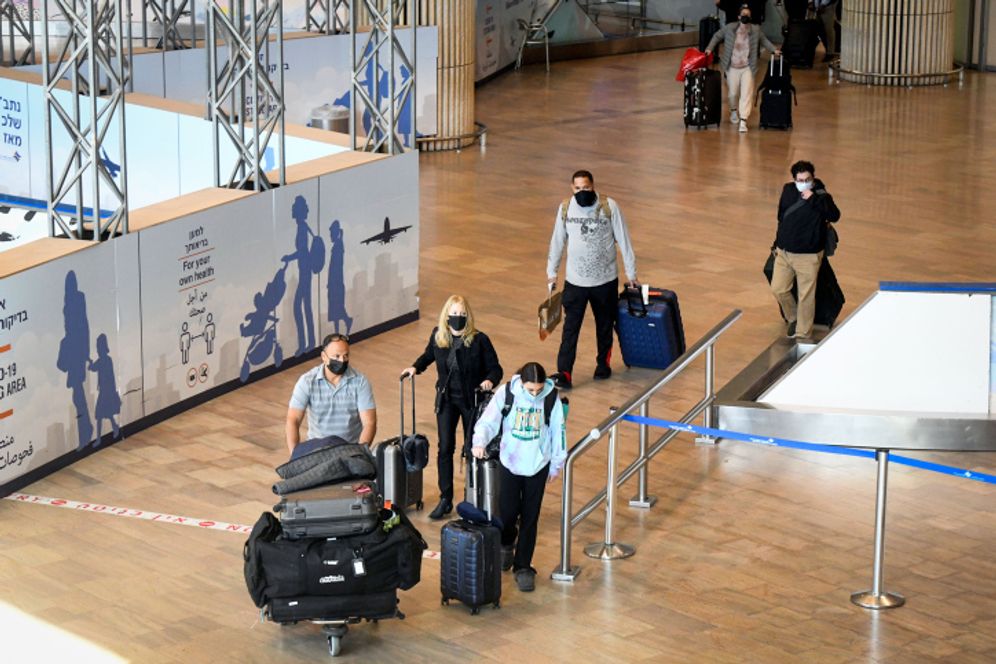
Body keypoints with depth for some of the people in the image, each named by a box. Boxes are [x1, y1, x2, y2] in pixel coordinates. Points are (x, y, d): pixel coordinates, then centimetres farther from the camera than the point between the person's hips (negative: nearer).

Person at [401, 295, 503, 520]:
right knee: (445, 447, 0)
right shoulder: (438, 335, -6)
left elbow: (495, 368, -12)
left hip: (472, 399, -3)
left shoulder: (479, 340, -18)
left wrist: (490, 380, -32)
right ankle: (445, 499, 7)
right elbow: (429, 355, 14)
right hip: (446, 399, 3)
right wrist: (416, 367, -3)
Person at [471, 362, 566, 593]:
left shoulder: (552, 397, -11)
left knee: (530, 519, 5)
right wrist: (480, 442, -35)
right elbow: (488, 420, -15)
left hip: (538, 465, 0)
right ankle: (507, 544, 36)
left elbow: (558, 431, -1)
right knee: (508, 512, 1)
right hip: (510, 462, 0)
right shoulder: (506, 392, -13)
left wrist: (556, 464, 5)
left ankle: (523, 567, 18)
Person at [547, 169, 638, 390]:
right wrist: (552, 272, 11)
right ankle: (564, 374, -7)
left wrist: (631, 273, -2)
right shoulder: (565, 208, -4)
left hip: (605, 280, -1)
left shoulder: (609, 207, -11)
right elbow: (557, 241, 7)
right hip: (575, 280, 1)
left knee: (605, 325, 15)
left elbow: (623, 241, -5)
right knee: (570, 327, -5)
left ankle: (603, 363, 35)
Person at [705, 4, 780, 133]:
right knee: (732, 93, 11)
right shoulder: (729, 28, -4)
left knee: (746, 94, -12)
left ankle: (743, 121, -15)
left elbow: (764, 40, 15)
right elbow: (717, 36, 10)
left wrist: (774, 49, 4)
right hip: (732, 68, 1)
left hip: (747, 68, -1)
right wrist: (709, 48, 0)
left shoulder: (756, 30, -2)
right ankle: (734, 111, 44)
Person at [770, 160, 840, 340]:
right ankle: (793, 319, 35)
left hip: (808, 256, -5)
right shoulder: (788, 191, 3)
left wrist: (813, 199, -33)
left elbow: (834, 216, -29)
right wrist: (778, 242, 21)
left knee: (806, 296, 1)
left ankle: (803, 334, 13)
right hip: (784, 251, 5)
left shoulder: (821, 196, -12)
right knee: (778, 289, 10)